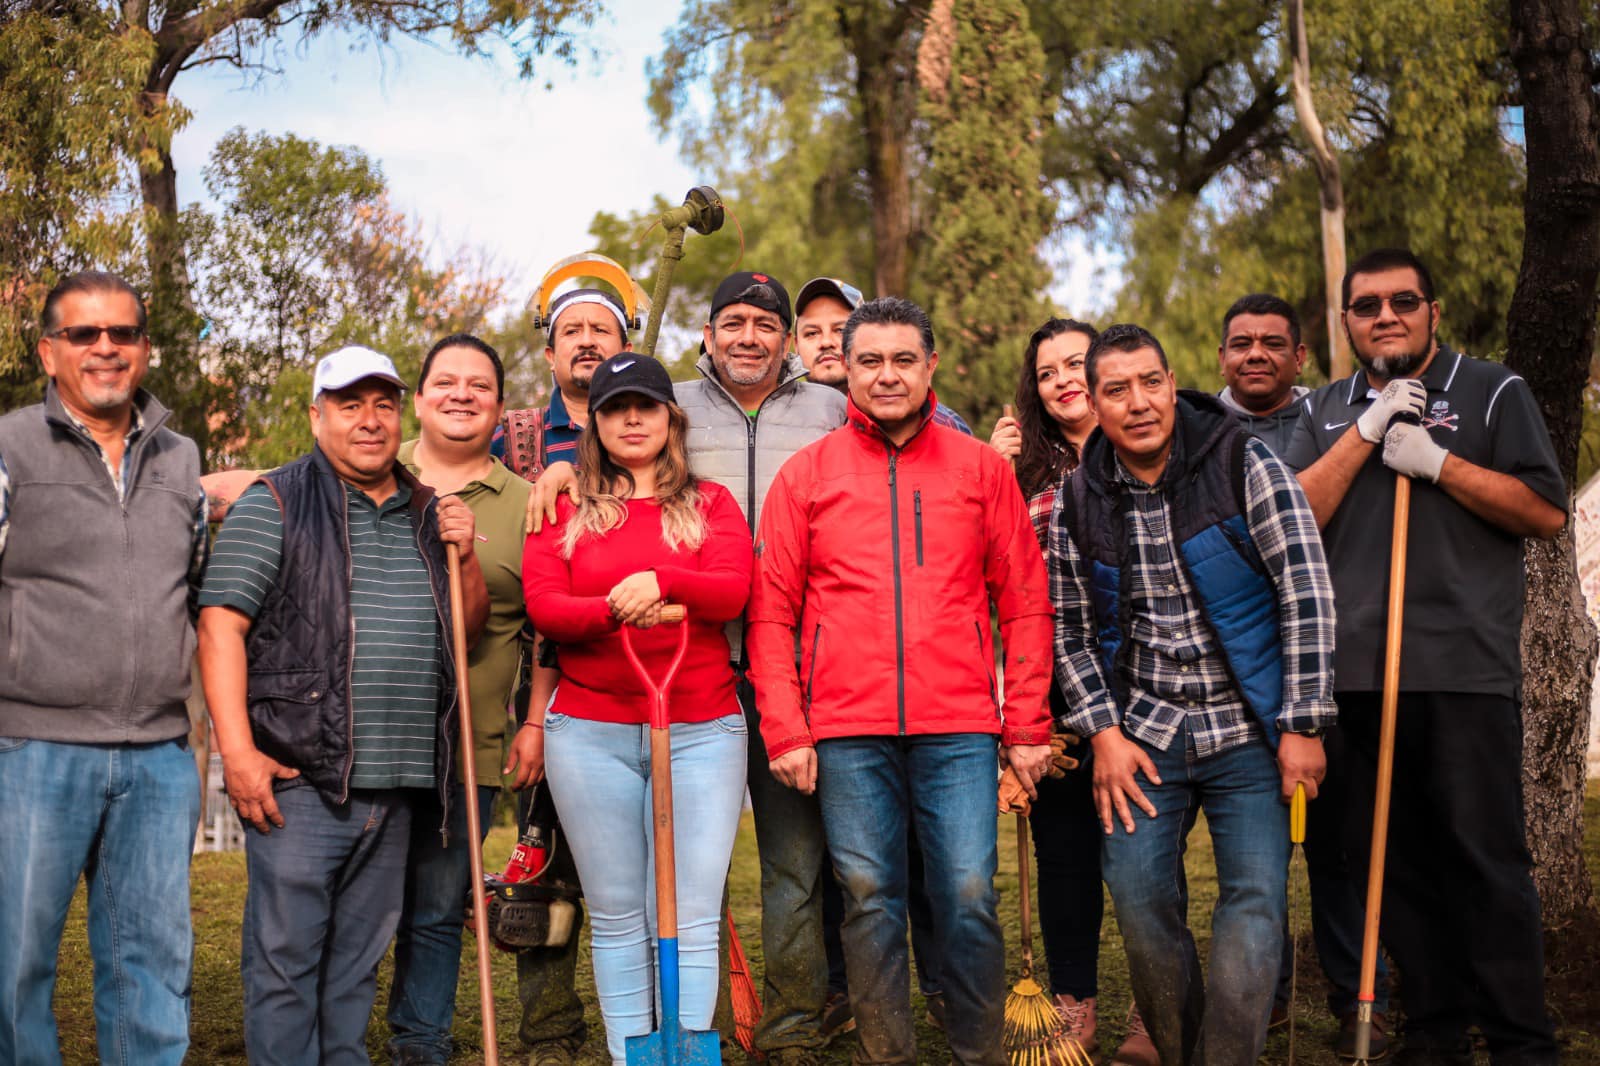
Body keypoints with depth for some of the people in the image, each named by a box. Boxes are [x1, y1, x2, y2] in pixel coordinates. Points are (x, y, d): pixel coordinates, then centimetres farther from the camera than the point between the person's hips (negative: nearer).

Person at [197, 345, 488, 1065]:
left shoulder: (426, 514, 17)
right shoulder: (275, 506, 0)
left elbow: (470, 627, 21)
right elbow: (220, 624, -8)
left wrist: (465, 557, 1)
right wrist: (237, 748, -17)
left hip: (393, 783, 5)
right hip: (298, 774, -5)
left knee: (359, 953, 13)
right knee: (285, 953, -3)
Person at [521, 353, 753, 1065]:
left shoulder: (710, 504, 10)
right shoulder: (566, 510, 11)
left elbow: (732, 592, -5)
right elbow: (542, 605, -2)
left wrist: (661, 581, -23)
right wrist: (613, 609, -20)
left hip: (701, 731, 0)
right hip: (591, 732, 1)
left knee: (691, 917, -4)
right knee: (617, 917, 5)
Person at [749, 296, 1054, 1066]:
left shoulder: (980, 468, 9)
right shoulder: (806, 475, 8)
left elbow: (1025, 603, 8)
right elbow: (771, 613, 6)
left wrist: (1027, 724, 3)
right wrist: (784, 730, -1)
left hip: (959, 724, 0)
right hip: (846, 728, 0)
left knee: (969, 898, -2)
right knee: (870, 901, 5)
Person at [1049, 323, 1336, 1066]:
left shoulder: (1245, 467, -9)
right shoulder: (1077, 503, 1)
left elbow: (1308, 595, -10)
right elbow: (1070, 632, 8)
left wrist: (1303, 725, -13)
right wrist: (1104, 733, -3)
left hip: (1249, 733, -2)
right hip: (1145, 735, 3)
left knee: (1255, 905, -8)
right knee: (1139, 898, 1)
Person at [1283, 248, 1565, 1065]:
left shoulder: (1492, 392, 6)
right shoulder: (1326, 413, 16)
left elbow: (1548, 513, -3)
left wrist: (1437, 463, -10)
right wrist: (1366, 432, -4)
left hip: (1466, 670, -4)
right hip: (1359, 674, 4)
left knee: (1487, 860, -4)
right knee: (1393, 861, 7)